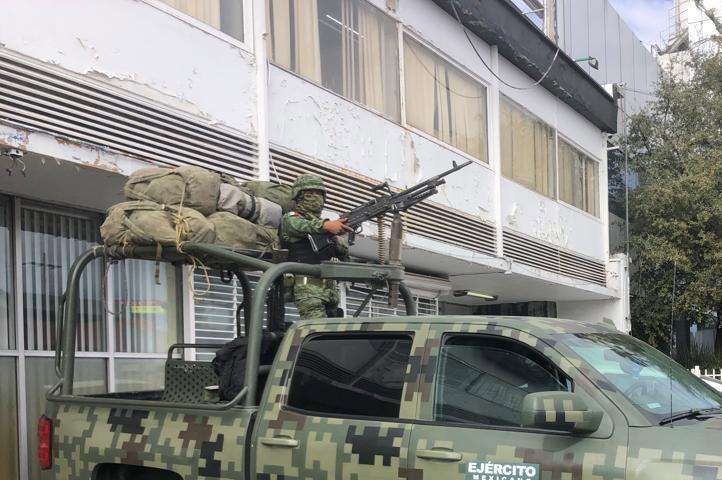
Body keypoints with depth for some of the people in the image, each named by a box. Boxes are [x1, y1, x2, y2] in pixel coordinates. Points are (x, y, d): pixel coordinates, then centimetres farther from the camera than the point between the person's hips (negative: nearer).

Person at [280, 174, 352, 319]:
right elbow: (301, 227, -19)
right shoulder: (290, 218, 7)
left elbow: (343, 253, 13)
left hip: (330, 288, 7)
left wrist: (335, 238, -10)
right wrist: (325, 225, -39)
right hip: (307, 284, -7)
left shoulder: (323, 222, 25)